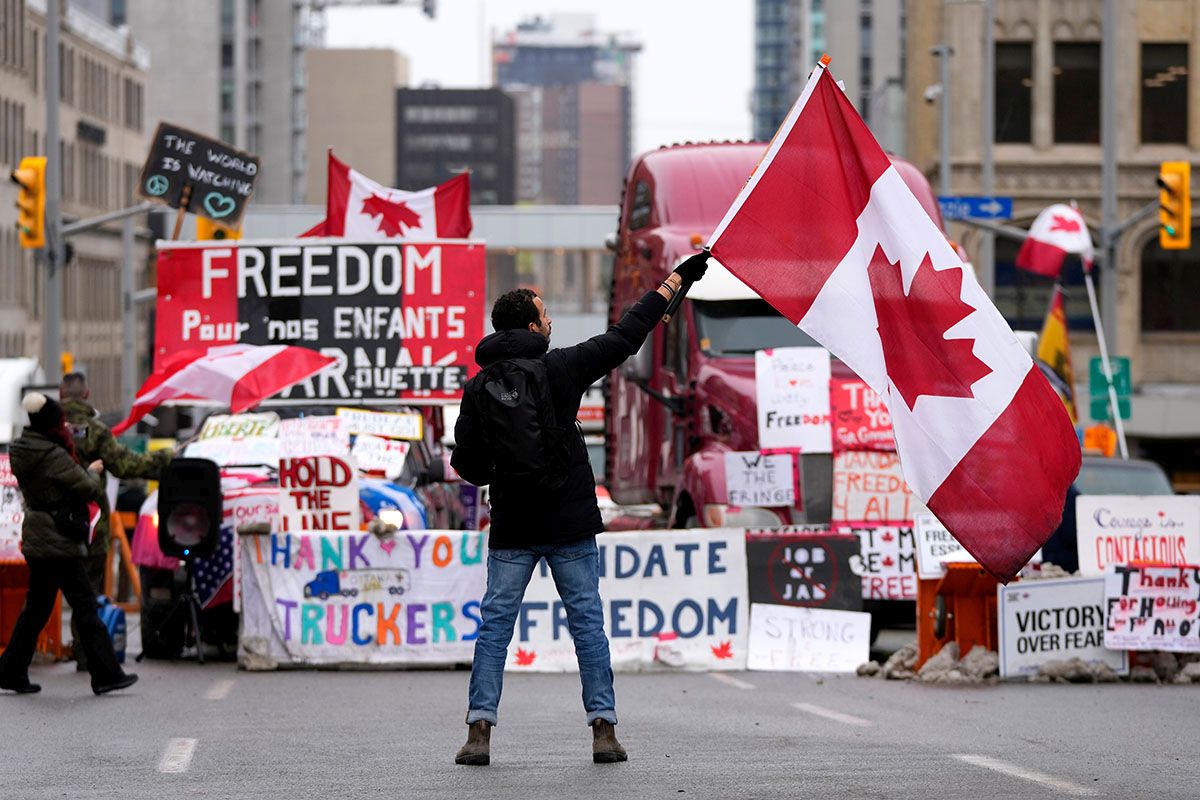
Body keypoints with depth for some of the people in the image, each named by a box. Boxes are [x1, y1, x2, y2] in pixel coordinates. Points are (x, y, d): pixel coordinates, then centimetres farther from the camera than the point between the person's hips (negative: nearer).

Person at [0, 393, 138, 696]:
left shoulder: (24, 453, 9)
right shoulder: (54, 457, -18)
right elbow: (90, 490, -14)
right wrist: (93, 473, 6)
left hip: (37, 542, 9)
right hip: (58, 543, -9)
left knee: (36, 608, 14)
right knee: (84, 605, -5)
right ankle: (105, 674, -4)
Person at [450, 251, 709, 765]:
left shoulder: (478, 388, 0)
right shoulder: (561, 368, -5)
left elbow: (466, 462, 0)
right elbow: (625, 336, 3)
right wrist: (675, 281, 12)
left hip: (511, 529, 1)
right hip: (570, 523, -1)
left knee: (495, 625, 5)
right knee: (587, 621, 4)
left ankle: (479, 728, -4)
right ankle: (604, 729, 0)